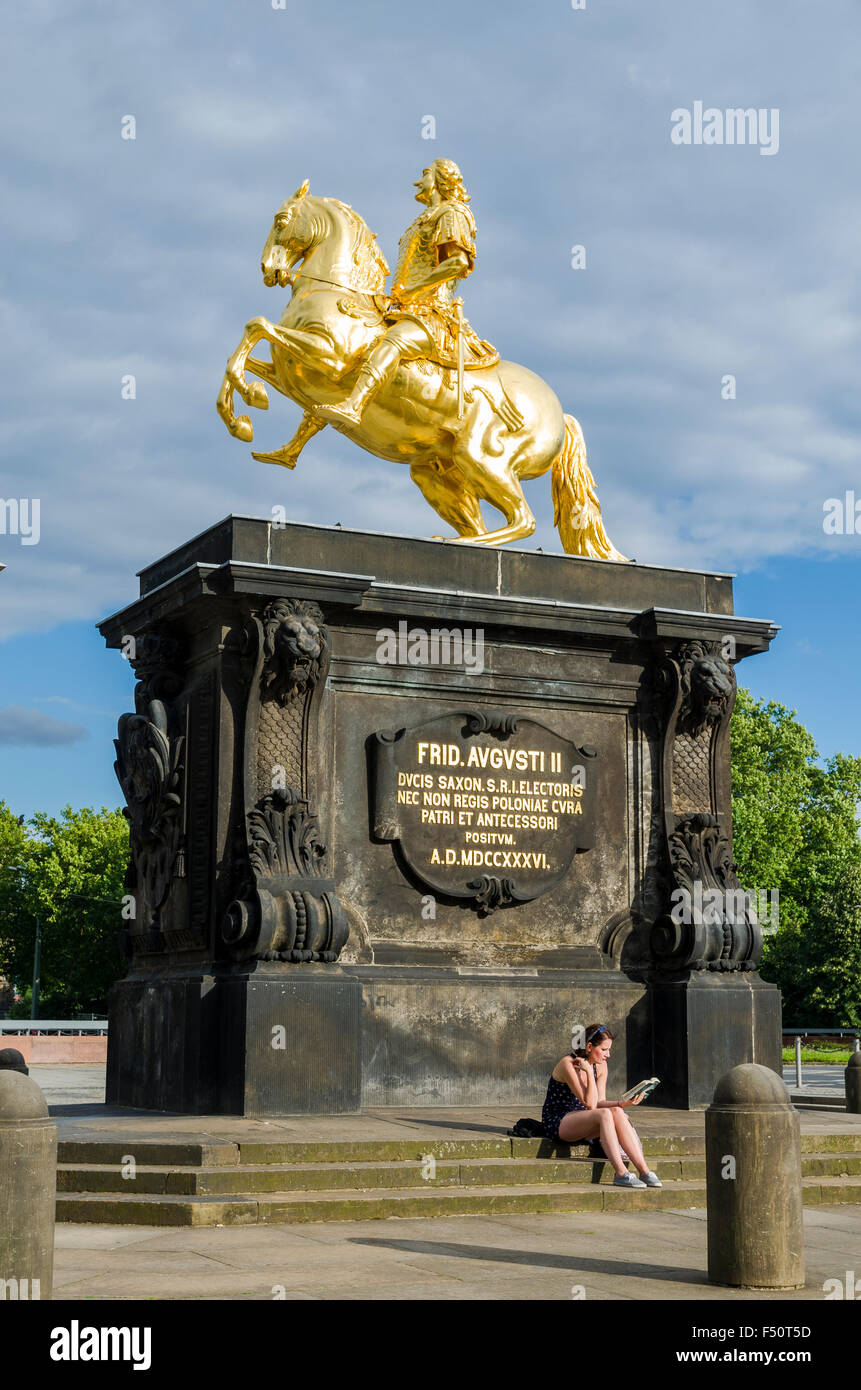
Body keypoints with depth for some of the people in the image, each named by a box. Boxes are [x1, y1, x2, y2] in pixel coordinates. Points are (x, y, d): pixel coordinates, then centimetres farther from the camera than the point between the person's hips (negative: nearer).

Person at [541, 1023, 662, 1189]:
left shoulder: (601, 1066, 5)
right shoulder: (568, 1065, -19)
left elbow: (599, 1102, 2)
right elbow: (590, 1104, -22)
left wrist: (622, 1103, -14)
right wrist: (589, 1072, -24)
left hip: (579, 1121, 7)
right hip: (557, 1122, -7)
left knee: (617, 1112, -22)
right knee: (604, 1114, -32)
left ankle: (644, 1171, -29)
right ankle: (621, 1174, -37)